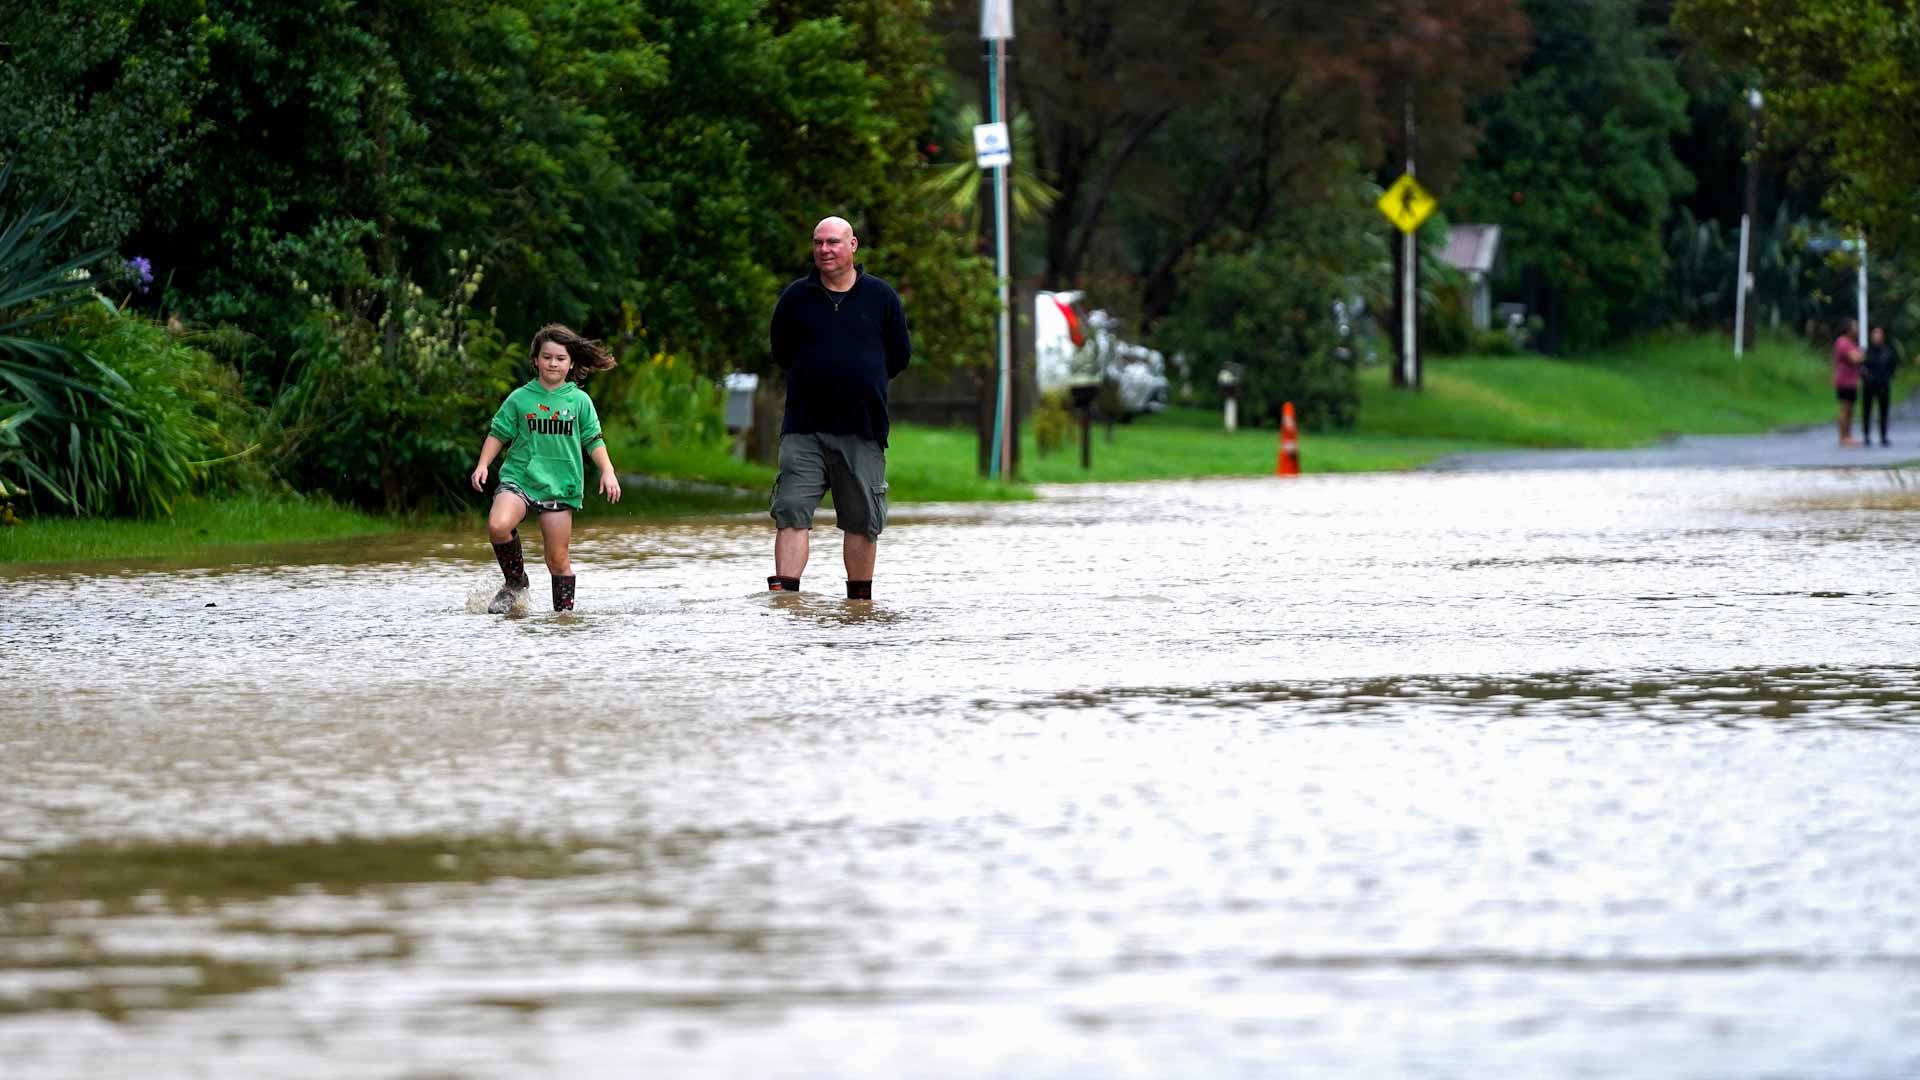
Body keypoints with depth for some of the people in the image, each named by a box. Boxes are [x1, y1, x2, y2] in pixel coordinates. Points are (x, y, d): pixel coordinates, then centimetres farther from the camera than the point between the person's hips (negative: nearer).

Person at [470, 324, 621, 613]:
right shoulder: (520, 399, 6)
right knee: (498, 526, -27)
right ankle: (515, 583, -4)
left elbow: (594, 440, 10)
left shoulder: (579, 401, 7)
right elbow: (498, 434, 11)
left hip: (559, 487, 0)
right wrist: (482, 464, -2)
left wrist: (608, 471, -2)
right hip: (518, 478, 0)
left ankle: (564, 611, 15)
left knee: (558, 559, 0)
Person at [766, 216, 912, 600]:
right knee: (791, 511, -12)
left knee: (862, 520, 5)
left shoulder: (881, 296, 5)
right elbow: (781, 353, 16)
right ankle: (784, 594, -15)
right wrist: (816, 377, 11)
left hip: (862, 428, 0)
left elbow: (899, 356, 13)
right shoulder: (796, 297, 6)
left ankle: (860, 600, 16)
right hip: (803, 428, 0)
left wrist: (859, 380, 12)